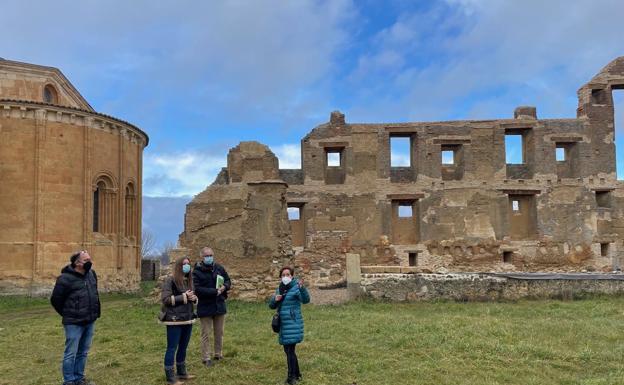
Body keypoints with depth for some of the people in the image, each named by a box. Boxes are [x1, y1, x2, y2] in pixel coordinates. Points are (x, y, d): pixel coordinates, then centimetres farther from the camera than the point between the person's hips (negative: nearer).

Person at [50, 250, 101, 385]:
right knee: (71, 353, 1)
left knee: (83, 352, 16)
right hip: (74, 323, -7)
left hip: (90, 321, 7)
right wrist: (67, 315, 2)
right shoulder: (65, 278, -16)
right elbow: (55, 299, -7)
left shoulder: (92, 274, 6)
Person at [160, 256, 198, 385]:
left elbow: (193, 296, 20)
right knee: (172, 348, -1)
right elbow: (165, 299, -17)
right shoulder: (170, 280, -10)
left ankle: (182, 372, 29)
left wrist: (194, 298, -4)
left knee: (183, 347, 17)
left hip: (188, 319, 8)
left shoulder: (188, 280, 11)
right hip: (174, 320, -8)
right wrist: (183, 297, -19)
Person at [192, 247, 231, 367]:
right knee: (206, 334, 2)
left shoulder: (219, 268, 4)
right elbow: (197, 289, -21)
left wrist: (224, 287, -11)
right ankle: (206, 358, 9)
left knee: (219, 333, 14)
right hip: (205, 307, -4)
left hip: (219, 306, 5)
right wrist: (215, 291, -23)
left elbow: (228, 281, 13)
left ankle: (218, 355, 26)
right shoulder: (197, 271, -11)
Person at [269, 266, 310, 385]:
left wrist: (302, 288, -44)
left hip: (293, 324, -8)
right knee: (288, 350, 14)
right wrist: (275, 299, -9)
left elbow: (306, 300, -27)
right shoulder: (279, 288, 11)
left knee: (290, 350, -8)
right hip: (283, 324, 8)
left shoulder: (296, 287, -10)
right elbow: (271, 305, 14)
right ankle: (297, 374, 28)